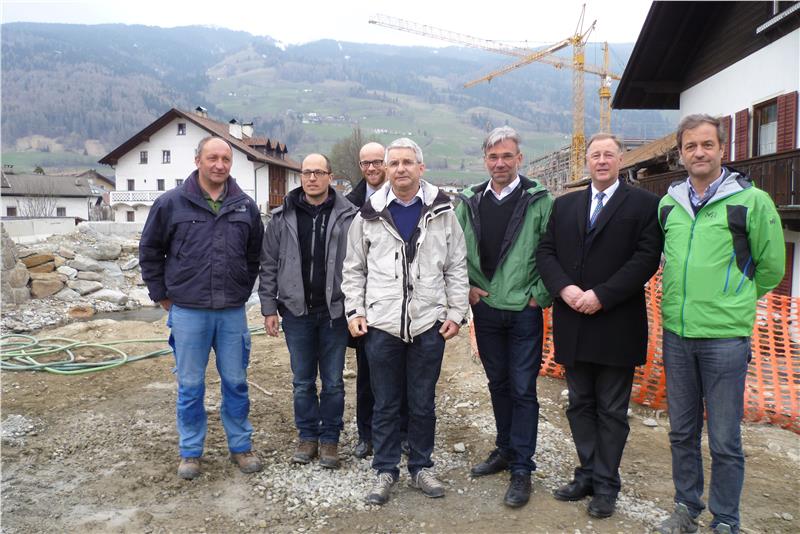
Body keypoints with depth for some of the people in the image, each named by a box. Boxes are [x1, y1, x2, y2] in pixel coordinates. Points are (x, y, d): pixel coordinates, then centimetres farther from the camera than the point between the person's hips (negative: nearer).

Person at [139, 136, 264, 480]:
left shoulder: (245, 207, 4)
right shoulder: (171, 203, -3)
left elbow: (255, 254, 15)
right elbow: (149, 251, 5)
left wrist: (243, 291, 11)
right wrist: (162, 295, 4)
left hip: (232, 312, 2)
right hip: (187, 312, -2)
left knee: (236, 382, 10)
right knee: (190, 386, 9)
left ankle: (240, 446, 26)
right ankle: (190, 451, 26)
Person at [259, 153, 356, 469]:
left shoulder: (347, 216, -5)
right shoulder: (283, 218, 2)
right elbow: (269, 266, 5)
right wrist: (269, 308, 2)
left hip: (334, 311, -2)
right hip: (296, 312, 2)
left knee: (333, 382, 10)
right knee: (303, 382, 13)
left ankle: (330, 438, 26)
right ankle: (307, 436, 29)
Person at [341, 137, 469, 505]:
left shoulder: (442, 212, 3)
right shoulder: (369, 215, 3)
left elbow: (456, 268, 6)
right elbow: (354, 269, 9)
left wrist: (456, 313, 1)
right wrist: (354, 312, 2)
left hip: (429, 324, 0)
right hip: (381, 324, 0)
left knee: (423, 404, 12)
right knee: (385, 404, 11)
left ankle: (421, 467, 30)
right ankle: (385, 470, 26)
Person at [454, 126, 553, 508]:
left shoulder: (538, 200, -7)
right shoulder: (470, 201, 5)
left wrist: (541, 294, -10)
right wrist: (466, 286, 3)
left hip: (524, 310, -4)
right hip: (485, 309, 4)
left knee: (523, 389, 2)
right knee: (498, 384, 17)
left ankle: (522, 468, 15)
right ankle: (504, 449, 33)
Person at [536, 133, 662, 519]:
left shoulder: (644, 204, -1)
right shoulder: (564, 205, 12)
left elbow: (647, 257, -10)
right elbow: (546, 252, 5)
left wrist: (601, 296, -17)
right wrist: (564, 289, -12)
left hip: (616, 325, -4)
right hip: (573, 324, 4)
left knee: (612, 411, 7)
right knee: (580, 405, 14)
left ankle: (606, 484, 21)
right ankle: (587, 474, 28)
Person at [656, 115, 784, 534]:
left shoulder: (752, 201, -7)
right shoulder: (669, 203, 6)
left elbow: (771, 267, 2)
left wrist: (733, 301, 9)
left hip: (725, 337, -4)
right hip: (676, 334, 4)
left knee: (724, 441, 6)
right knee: (682, 432, 15)